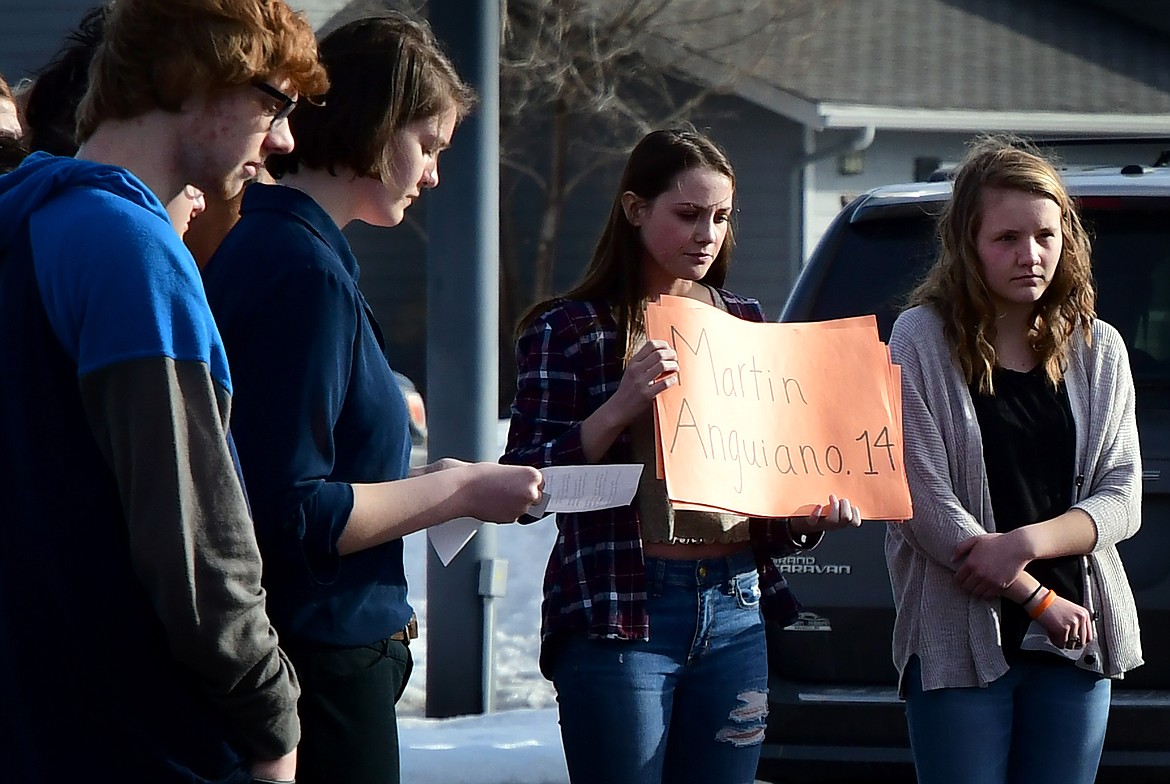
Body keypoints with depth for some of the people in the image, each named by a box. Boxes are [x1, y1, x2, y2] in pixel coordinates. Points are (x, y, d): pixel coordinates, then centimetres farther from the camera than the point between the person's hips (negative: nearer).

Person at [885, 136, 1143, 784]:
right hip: (957, 640, -3)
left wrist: (1028, 542, -14)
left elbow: (1122, 499, 4)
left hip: (1076, 643, 3)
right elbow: (925, 501, -9)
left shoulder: (1098, 351, 9)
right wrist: (1038, 600, -10)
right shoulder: (921, 341, -3)